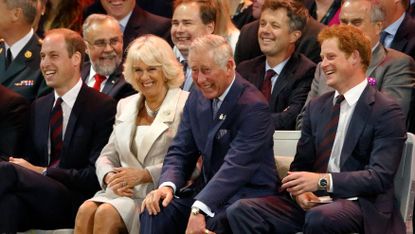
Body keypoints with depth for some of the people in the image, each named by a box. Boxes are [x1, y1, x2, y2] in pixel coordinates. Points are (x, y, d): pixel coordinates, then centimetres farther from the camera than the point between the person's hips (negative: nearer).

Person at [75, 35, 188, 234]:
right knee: (86, 210, -26)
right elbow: (107, 156, 19)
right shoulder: (125, 105, 20)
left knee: (107, 213, -30)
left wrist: (144, 175, -18)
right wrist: (110, 177, -5)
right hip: (123, 192, 5)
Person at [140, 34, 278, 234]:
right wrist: (167, 185, -14)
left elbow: (237, 165, -26)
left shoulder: (253, 107, -16)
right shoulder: (197, 98, 9)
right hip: (207, 188, 7)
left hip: (248, 192, -7)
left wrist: (200, 209, -37)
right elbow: (180, 150, 9)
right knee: (154, 210, -16)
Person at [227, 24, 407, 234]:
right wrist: (299, 189, -7)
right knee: (241, 211, -17)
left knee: (318, 217, -40)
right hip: (314, 201, 6)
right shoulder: (317, 107, 16)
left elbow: (380, 177, -15)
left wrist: (322, 181, -24)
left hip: (361, 204, -6)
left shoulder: (387, 112, -5)